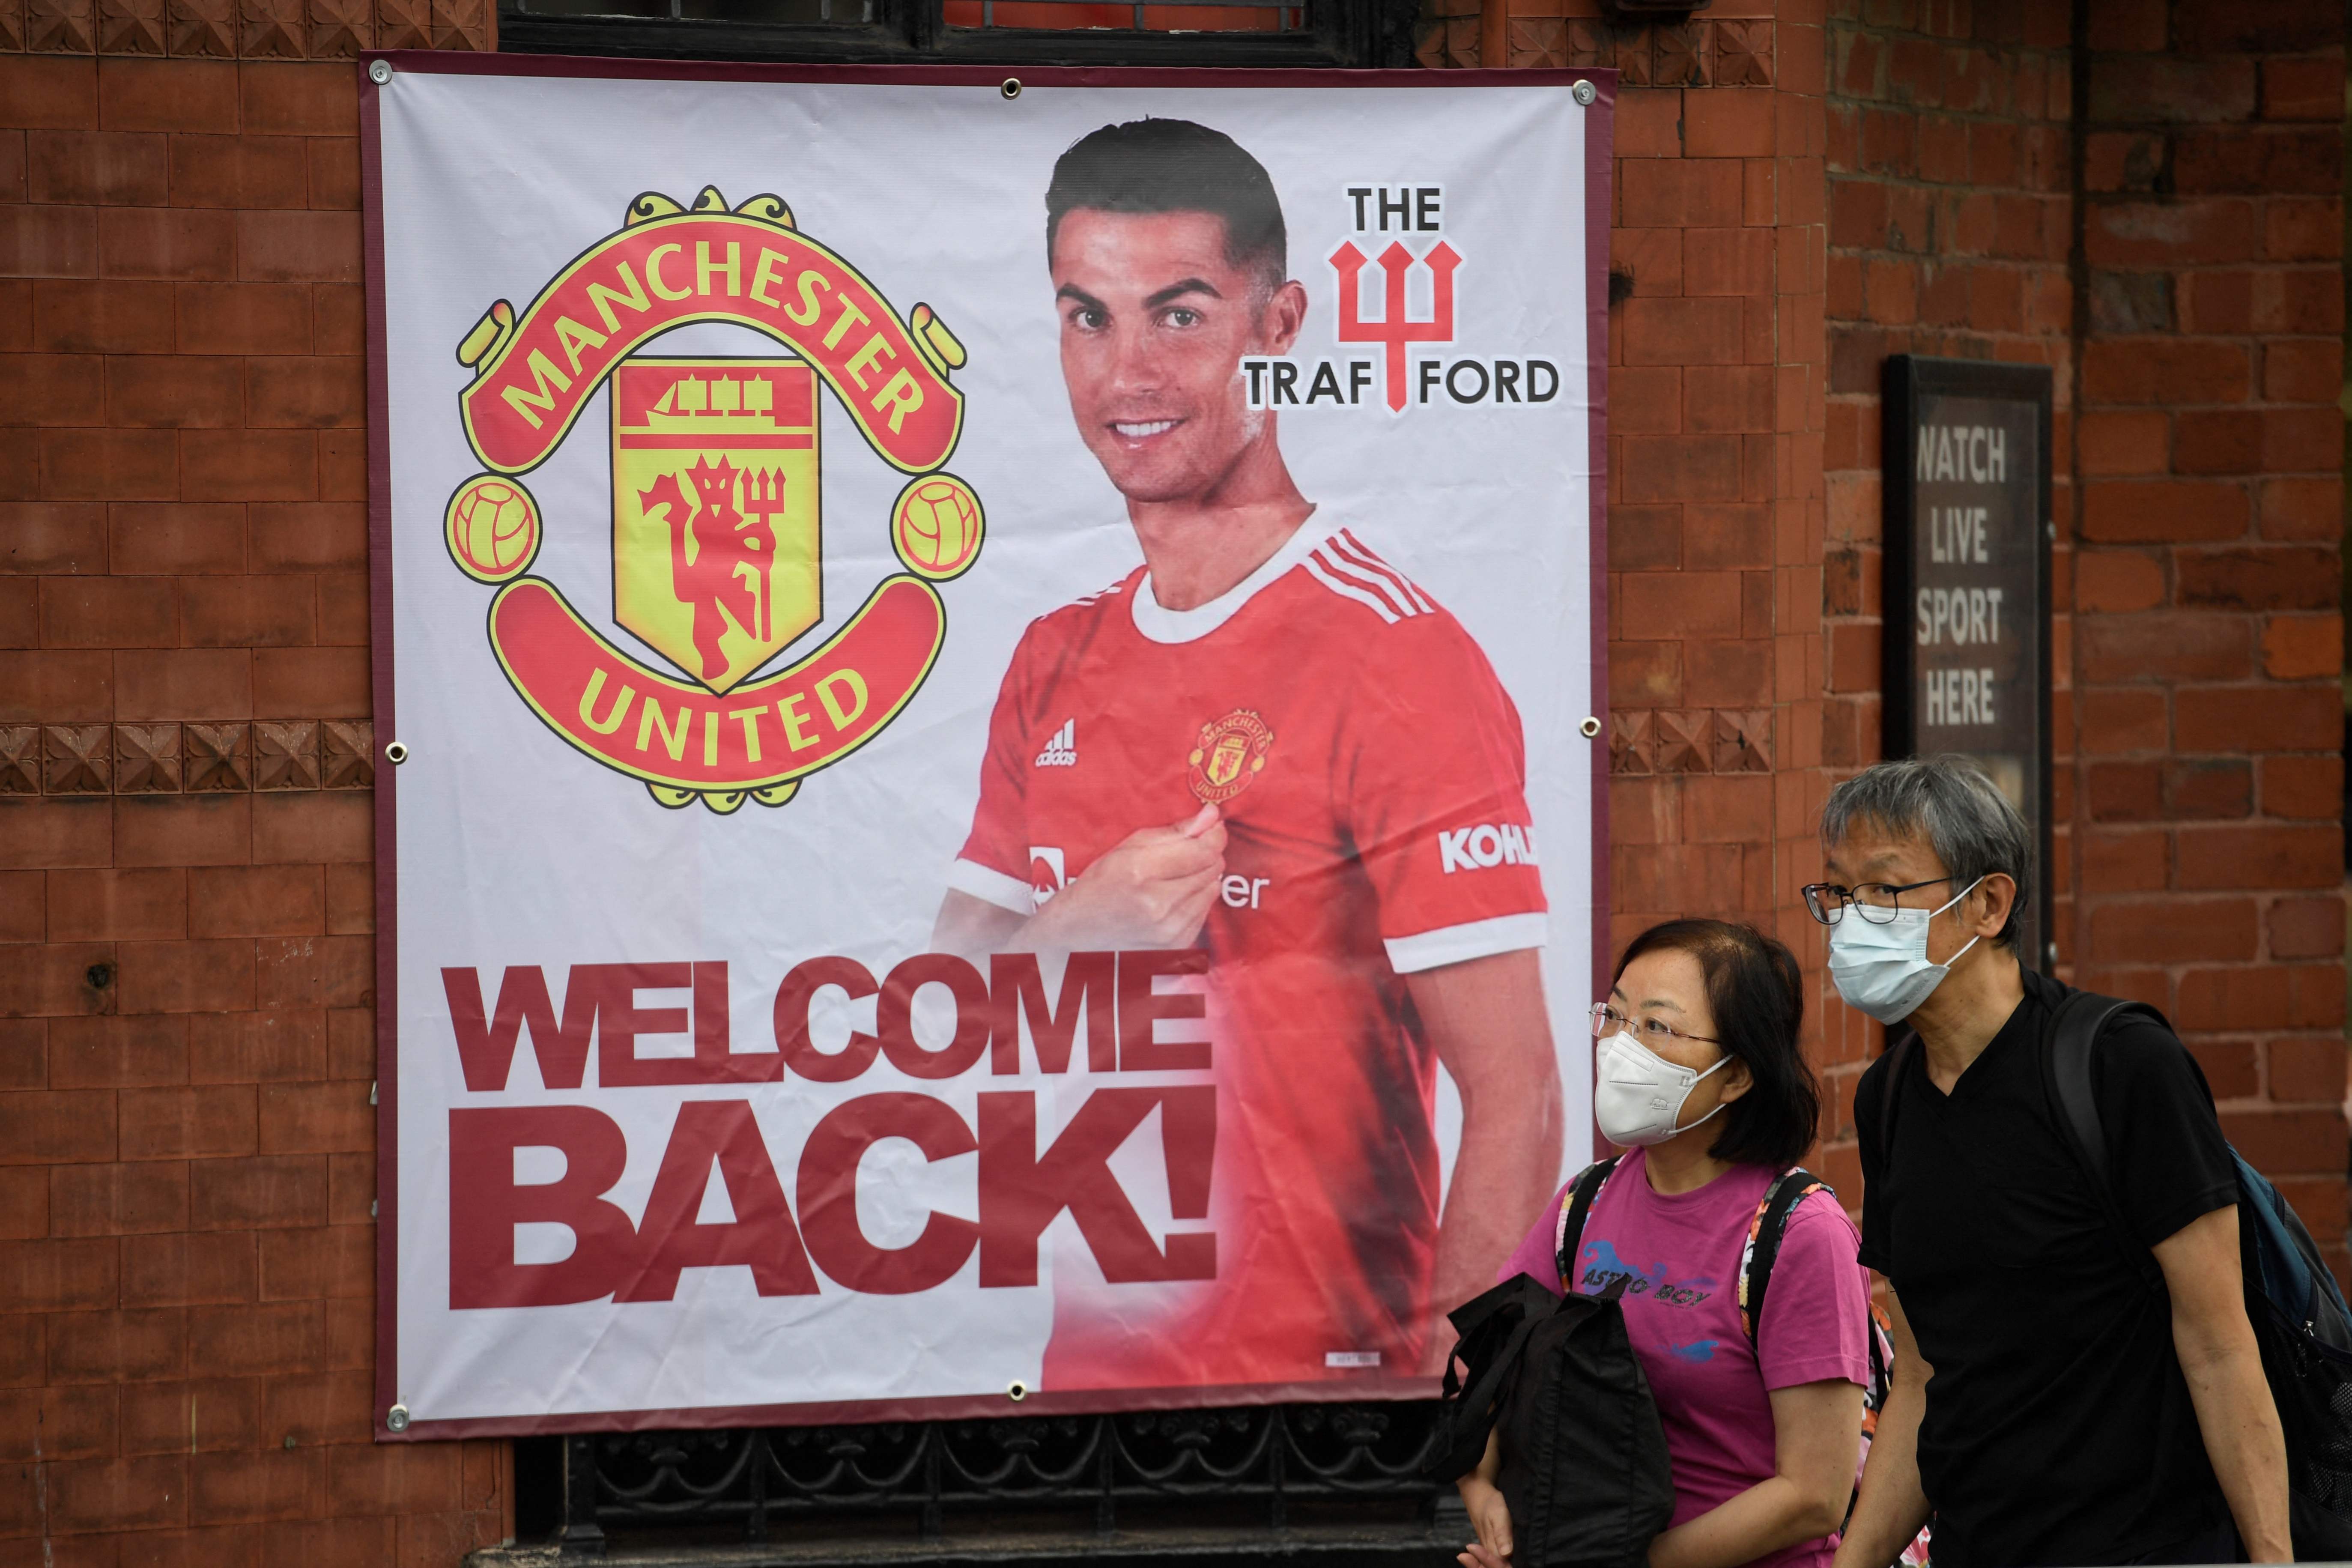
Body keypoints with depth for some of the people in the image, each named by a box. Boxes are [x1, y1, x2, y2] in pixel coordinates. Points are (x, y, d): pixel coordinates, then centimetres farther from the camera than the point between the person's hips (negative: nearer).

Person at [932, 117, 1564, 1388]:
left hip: (1317, 1389, -6)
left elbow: (1513, 1100, -16)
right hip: (1079, 1370, 6)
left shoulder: (1396, 662, -12)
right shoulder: (1057, 667, 9)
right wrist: (1075, 933, -13)